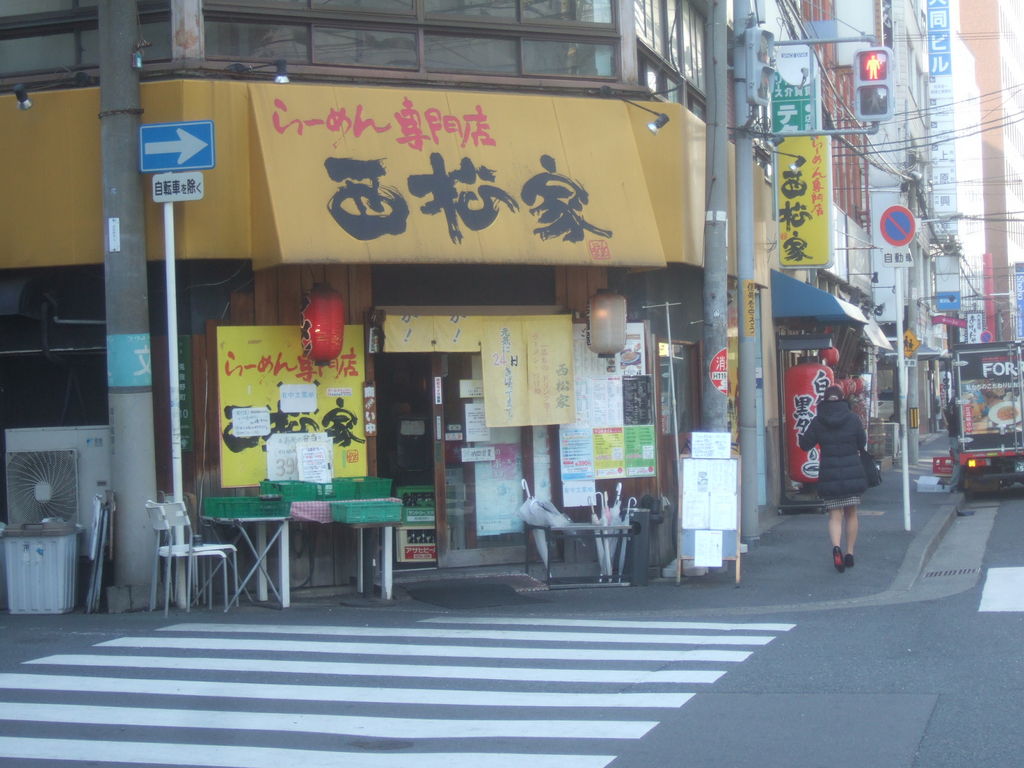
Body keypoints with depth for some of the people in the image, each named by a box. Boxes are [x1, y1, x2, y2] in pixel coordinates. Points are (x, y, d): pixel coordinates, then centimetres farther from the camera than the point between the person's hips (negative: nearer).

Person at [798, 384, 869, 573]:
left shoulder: (818, 421, -4)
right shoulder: (853, 418, -3)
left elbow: (805, 445, -1)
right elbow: (863, 445, 3)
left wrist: (801, 436, 18)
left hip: (829, 473, 0)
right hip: (852, 472, 0)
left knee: (835, 515, 1)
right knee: (851, 514, 15)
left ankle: (836, 547, -23)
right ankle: (850, 553, 16)